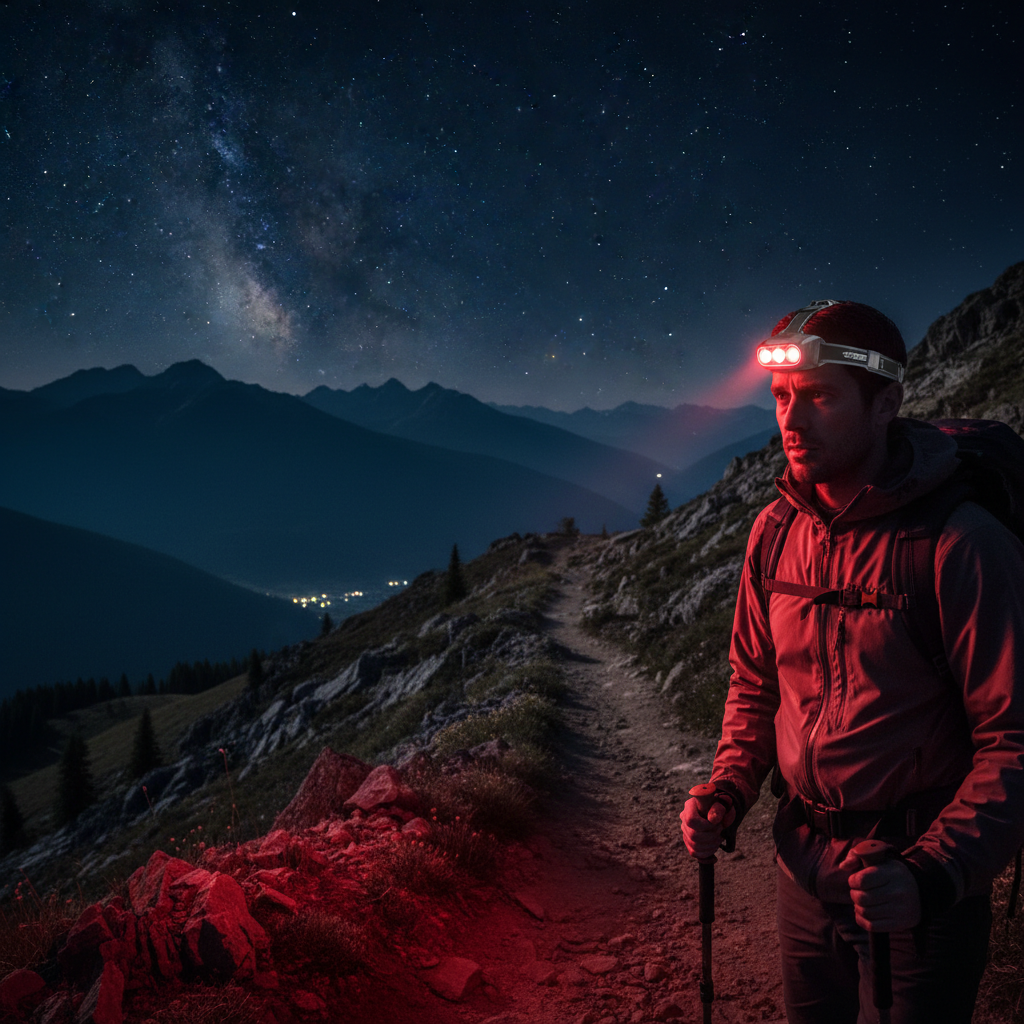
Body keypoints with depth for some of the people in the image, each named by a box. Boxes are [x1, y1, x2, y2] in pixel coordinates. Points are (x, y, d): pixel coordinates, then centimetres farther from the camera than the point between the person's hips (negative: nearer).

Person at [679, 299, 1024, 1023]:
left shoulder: (962, 543, -21)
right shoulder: (775, 533, -2)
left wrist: (933, 876, -29)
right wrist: (726, 796, -3)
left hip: (919, 892, -5)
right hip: (806, 865, 6)